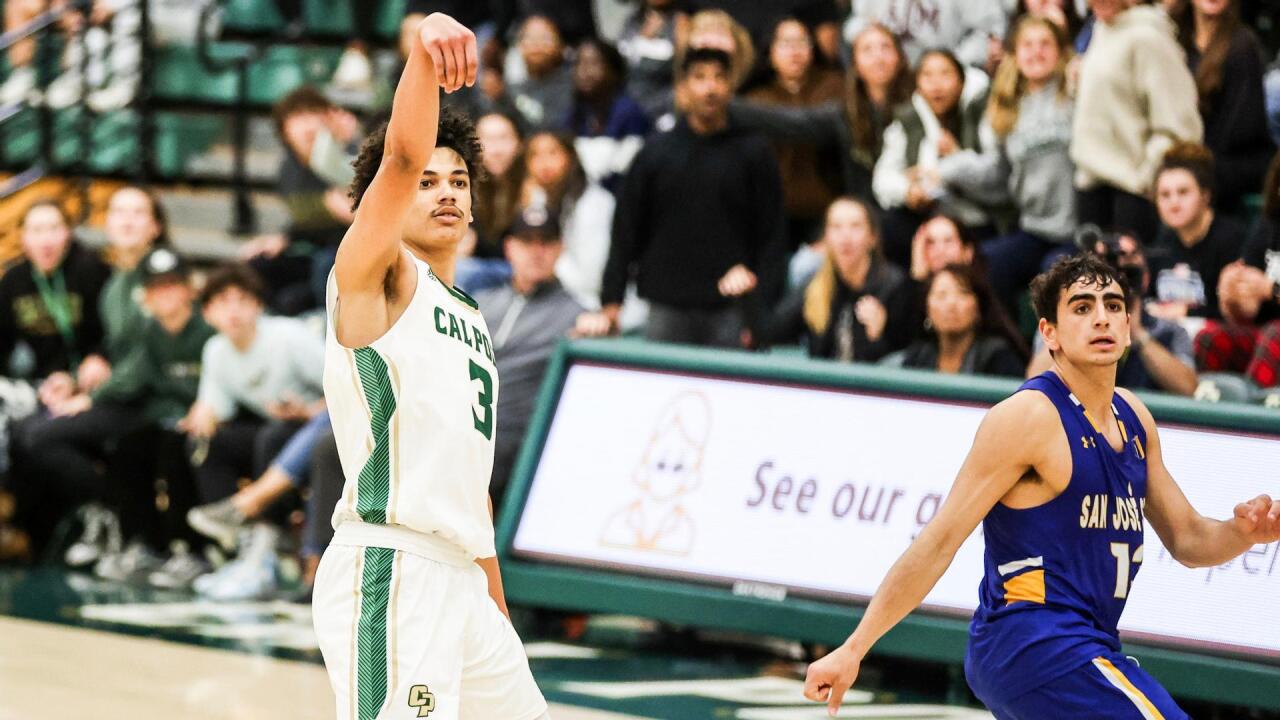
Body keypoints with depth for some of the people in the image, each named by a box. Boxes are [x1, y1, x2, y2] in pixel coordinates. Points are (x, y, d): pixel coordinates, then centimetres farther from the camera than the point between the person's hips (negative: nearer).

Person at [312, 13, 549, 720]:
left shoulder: (471, 322, 25)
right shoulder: (370, 276, 1)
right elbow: (402, 157, -18)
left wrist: (498, 609, 25)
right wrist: (426, 50, -36)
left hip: (460, 580, 9)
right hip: (389, 572, -9)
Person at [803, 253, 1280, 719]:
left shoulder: (1134, 418, 12)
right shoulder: (1030, 417, -12)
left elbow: (1187, 540, 21)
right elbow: (939, 542, -14)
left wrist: (1241, 533, -2)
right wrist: (852, 650, -15)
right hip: (1041, 645, -10)